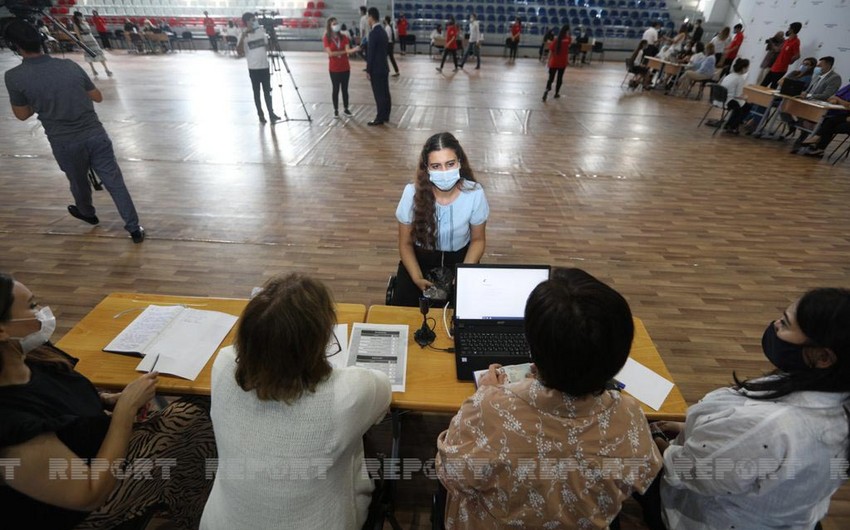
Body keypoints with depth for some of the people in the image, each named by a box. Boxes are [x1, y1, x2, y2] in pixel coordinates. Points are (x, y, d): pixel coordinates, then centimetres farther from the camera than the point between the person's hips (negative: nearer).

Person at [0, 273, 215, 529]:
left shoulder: (31, 359, -10)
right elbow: (91, 495, -27)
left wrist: (113, 400, -7)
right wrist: (127, 407, -25)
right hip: (83, 509, -7)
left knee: (197, 411, -3)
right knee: (193, 419, -12)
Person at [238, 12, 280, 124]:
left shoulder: (261, 31, 6)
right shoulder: (244, 36, -7)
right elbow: (238, 50, -19)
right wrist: (243, 37, -28)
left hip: (265, 66, 3)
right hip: (253, 68, -3)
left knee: (267, 91, 7)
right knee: (256, 92, 5)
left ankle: (271, 113, 11)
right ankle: (260, 114, 13)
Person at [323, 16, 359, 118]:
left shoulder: (344, 37, 2)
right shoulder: (326, 38, -7)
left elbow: (348, 50, -11)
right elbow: (330, 53, -15)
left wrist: (354, 50, -34)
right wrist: (344, 52, -16)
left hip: (345, 67, 3)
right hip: (334, 68, -3)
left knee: (345, 89, 8)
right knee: (335, 89, 3)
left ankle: (346, 108, 19)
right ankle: (336, 110, 13)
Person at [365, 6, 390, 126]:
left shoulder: (373, 33, -17)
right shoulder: (383, 31, 11)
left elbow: (371, 53, -17)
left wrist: (368, 70, -12)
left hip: (376, 69, -9)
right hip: (384, 67, 9)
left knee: (379, 94, -4)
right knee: (385, 93, 12)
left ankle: (380, 118, 0)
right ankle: (385, 116, 20)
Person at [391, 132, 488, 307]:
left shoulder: (474, 193, -20)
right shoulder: (413, 193, -21)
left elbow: (478, 239, -3)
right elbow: (406, 243, -7)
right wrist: (417, 278, -20)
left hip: (459, 259, 0)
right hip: (420, 258, 0)